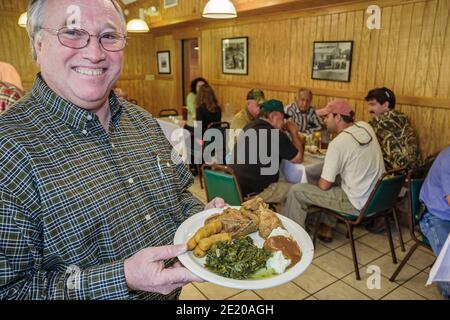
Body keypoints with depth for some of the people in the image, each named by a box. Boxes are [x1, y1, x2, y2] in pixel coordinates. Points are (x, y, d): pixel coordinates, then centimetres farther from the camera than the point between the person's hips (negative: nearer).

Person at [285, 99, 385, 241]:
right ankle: (328, 228, 33)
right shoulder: (365, 126, 0)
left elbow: (324, 185, -14)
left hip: (357, 205, -8)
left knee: (296, 190, -4)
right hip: (377, 197, 8)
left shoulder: (338, 143, -21)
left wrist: (318, 181, 7)